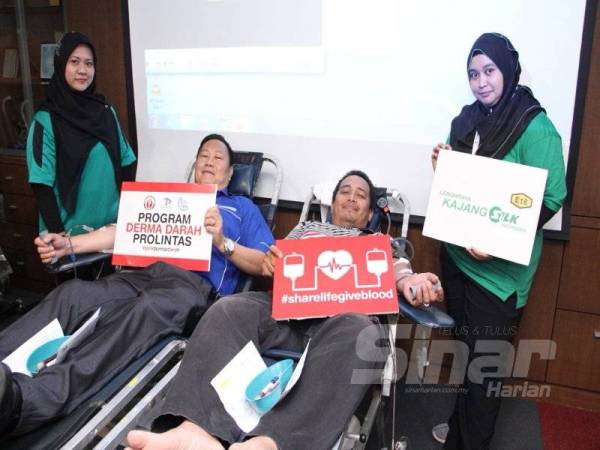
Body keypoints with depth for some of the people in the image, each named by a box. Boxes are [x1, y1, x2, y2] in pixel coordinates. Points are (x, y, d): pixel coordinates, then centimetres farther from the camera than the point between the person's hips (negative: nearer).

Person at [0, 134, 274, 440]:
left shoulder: (242, 207, 24)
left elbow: (265, 265, 10)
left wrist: (222, 242, -7)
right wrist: (69, 244, 10)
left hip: (196, 286, -4)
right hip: (145, 274, 5)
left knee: (146, 309, -38)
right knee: (72, 294, -26)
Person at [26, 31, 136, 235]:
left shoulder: (106, 111, 3)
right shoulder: (45, 120, -9)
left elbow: (126, 162, 7)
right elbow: (42, 186, -10)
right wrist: (57, 234, -14)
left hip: (112, 224, 4)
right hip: (70, 231, -4)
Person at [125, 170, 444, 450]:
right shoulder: (307, 227, 36)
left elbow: (397, 271, 14)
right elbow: (277, 262, 25)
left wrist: (411, 283, -12)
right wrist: (268, 261, -1)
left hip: (341, 313, -1)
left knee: (363, 336, -40)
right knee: (228, 310, -31)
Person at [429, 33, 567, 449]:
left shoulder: (534, 127, -15)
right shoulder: (468, 119, 6)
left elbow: (552, 198, -17)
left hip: (499, 268, -7)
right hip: (457, 254, 7)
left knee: (485, 358, 6)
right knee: (464, 347, 21)